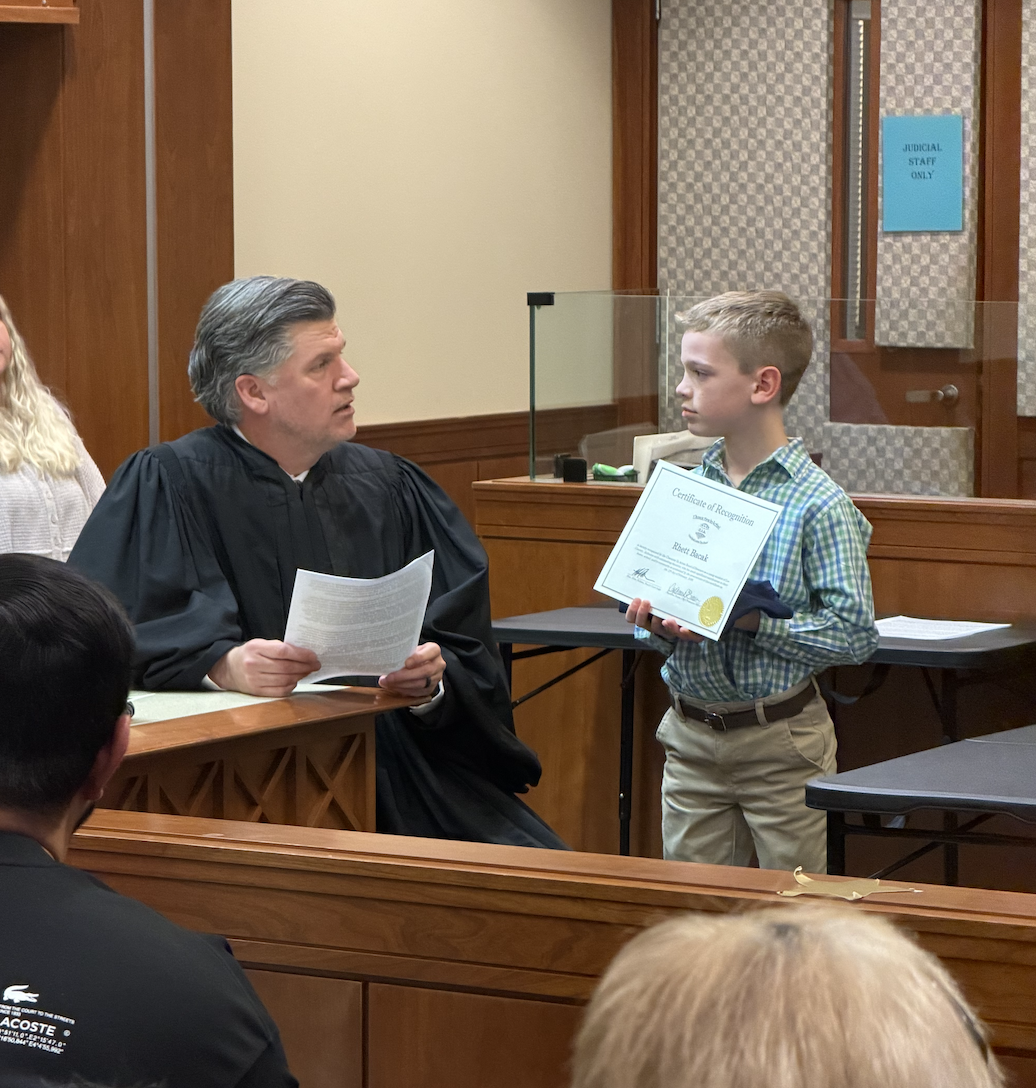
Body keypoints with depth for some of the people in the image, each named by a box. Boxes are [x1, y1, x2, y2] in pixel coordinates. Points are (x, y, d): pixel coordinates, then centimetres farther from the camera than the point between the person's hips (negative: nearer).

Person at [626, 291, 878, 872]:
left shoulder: (819, 503, -12)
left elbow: (855, 632, -18)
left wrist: (747, 619, -23)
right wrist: (655, 624, -8)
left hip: (781, 742, -5)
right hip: (691, 733, 5)